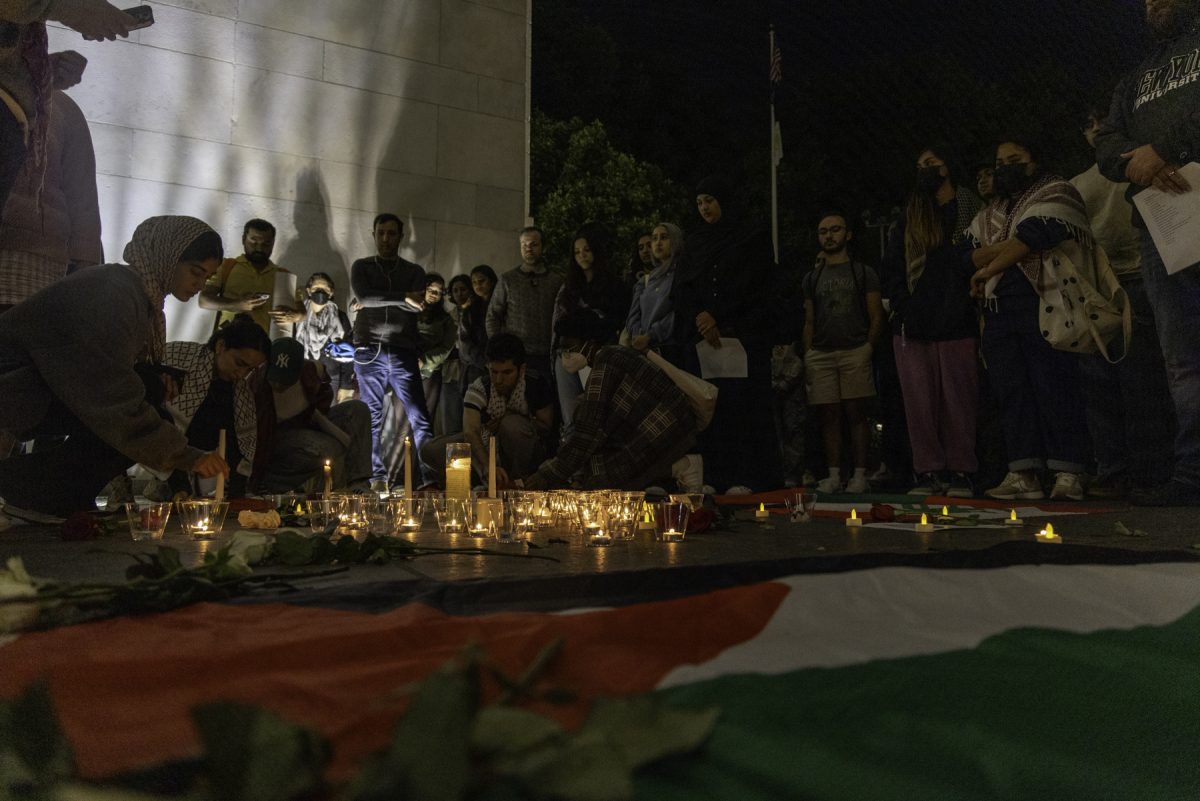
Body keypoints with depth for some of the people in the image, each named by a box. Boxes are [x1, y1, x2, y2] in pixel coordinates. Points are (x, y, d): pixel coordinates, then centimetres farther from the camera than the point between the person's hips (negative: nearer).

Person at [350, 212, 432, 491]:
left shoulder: (414, 271, 14)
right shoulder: (361, 267, 13)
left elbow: (417, 307, -4)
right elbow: (364, 297, -7)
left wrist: (379, 300, -8)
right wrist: (403, 298, -7)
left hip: (403, 352, 0)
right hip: (369, 352, 0)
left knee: (419, 417, -7)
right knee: (371, 419, 2)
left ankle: (431, 476, -7)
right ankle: (377, 478, 8)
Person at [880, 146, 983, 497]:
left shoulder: (971, 212, 8)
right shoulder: (910, 218, 18)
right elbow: (889, 268, 15)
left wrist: (974, 310, -6)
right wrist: (903, 307, 1)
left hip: (958, 326, -3)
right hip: (912, 328, 3)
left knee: (959, 402, -3)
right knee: (920, 403, 0)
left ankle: (961, 472, 4)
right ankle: (929, 471, 5)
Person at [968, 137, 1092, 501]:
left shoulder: (1056, 192, 9)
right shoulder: (990, 213, 26)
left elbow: (1035, 234, -8)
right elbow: (974, 254, 11)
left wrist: (989, 269, -2)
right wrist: (1012, 246, -5)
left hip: (1043, 299, -6)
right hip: (999, 308, 6)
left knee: (1055, 386, -11)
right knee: (1011, 390, -2)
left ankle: (1067, 474, -11)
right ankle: (1023, 474, -2)